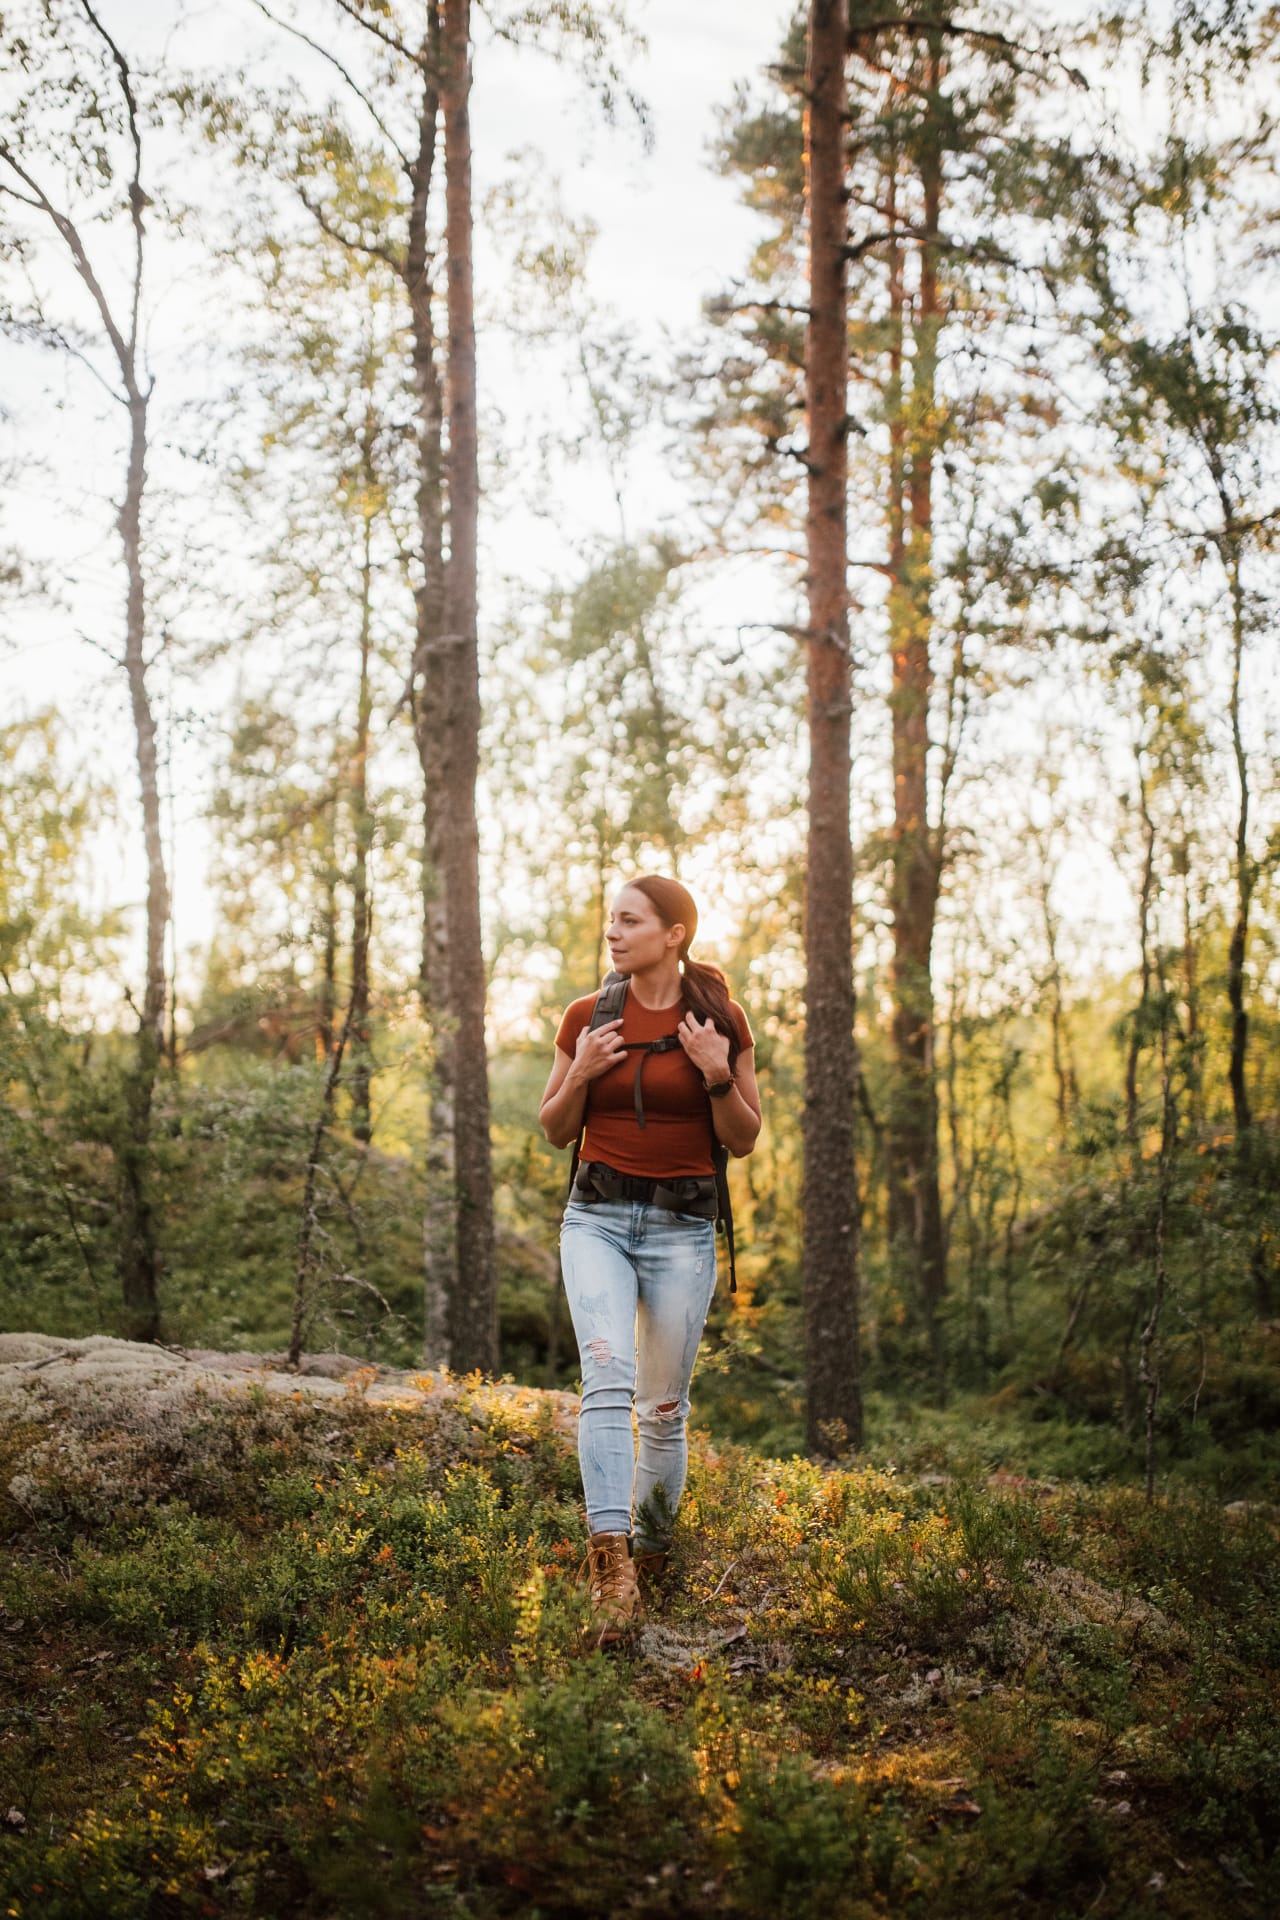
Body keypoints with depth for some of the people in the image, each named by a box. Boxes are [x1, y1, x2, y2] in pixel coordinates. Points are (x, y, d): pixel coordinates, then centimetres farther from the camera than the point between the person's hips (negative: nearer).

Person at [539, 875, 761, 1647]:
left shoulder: (720, 1020, -1)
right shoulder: (588, 1017, 4)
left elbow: (745, 1141, 2)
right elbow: (556, 1130, 11)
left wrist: (719, 1076, -15)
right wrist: (581, 1074, -8)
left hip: (682, 1225, 0)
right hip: (596, 1216, 1)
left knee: (663, 1404, 6)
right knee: (608, 1373, -22)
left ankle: (652, 1548, 30)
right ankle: (612, 1570, -29)